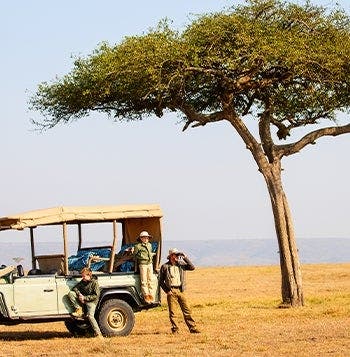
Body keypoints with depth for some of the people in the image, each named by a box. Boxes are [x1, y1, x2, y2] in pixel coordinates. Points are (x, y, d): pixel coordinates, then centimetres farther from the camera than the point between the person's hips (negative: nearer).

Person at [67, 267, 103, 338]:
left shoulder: (95, 283, -11)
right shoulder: (83, 281, 9)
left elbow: (96, 295, -15)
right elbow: (75, 288, 11)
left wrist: (85, 298, -19)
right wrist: (79, 294, -11)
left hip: (91, 301, -7)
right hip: (82, 300, 7)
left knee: (90, 316, -29)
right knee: (70, 293, -13)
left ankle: (98, 333, -25)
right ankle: (79, 310, -15)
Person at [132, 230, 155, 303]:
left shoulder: (149, 245, 15)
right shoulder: (138, 246, -3)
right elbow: (135, 256, 2)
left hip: (150, 264, 6)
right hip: (143, 264, -6)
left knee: (150, 281, 5)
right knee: (144, 281, -6)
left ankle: (151, 296, 8)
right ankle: (146, 296, -4)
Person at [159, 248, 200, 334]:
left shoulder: (181, 264, 11)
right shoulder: (165, 266, 2)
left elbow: (192, 267, -1)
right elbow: (161, 281, 3)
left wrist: (185, 258, -5)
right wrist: (166, 291, -6)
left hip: (180, 290, 2)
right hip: (171, 291, -2)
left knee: (187, 310, 1)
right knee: (172, 312, 0)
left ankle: (193, 328, 2)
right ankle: (175, 329, 6)